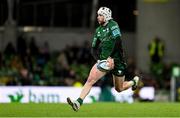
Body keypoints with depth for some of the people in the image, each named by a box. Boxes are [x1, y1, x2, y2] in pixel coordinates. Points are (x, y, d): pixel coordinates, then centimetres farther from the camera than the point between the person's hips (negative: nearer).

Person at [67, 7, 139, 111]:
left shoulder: (113, 25, -11)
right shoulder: (98, 30, 10)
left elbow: (117, 42, -21)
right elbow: (94, 48, 11)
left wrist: (111, 58, -24)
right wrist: (98, 58, -7)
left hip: (116, 60, -5)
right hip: (103, 60, 5)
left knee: (119, 89, 9)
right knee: (90, 80, -16)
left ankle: (134, 81, 39)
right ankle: (78, 103, -22)